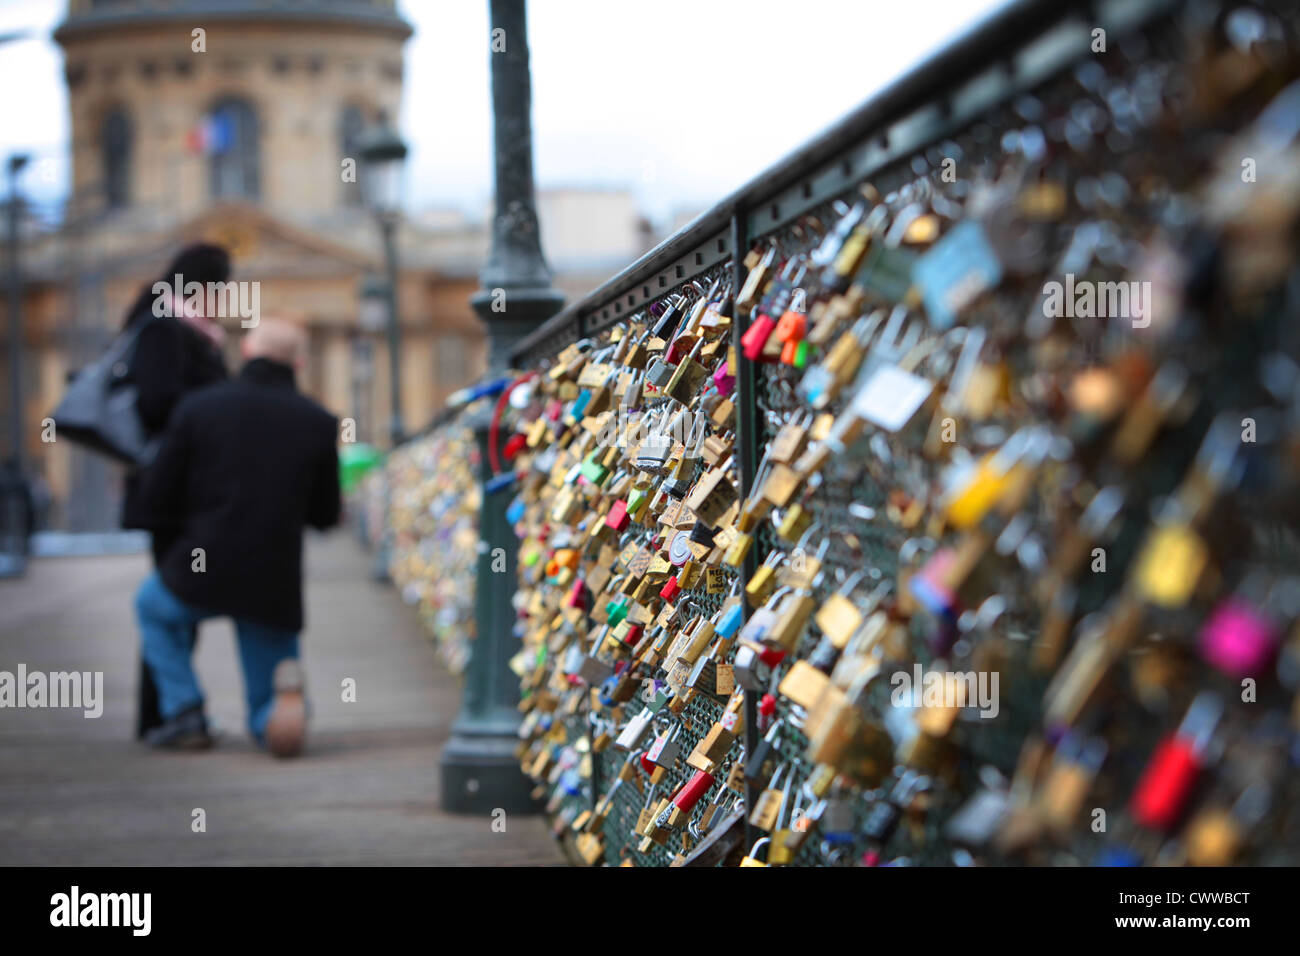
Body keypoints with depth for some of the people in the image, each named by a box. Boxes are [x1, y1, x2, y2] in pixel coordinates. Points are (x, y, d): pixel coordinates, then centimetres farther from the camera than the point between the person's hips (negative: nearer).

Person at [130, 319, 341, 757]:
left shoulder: (197, 408, -4)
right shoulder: (319, 424, -1)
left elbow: (154, 505, 0)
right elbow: (324, 517, 8)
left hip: (202, 574, -1)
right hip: (275, 589, 1)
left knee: (152, 607, 35)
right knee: (276, 728, 19)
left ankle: (184, 712, 16)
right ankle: (284, 695, -18)